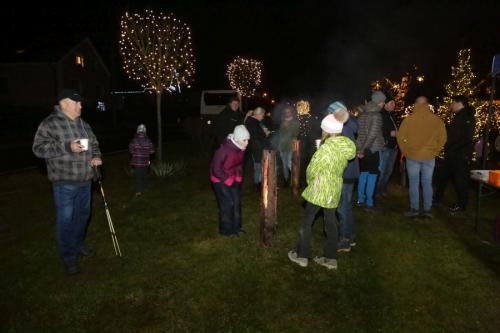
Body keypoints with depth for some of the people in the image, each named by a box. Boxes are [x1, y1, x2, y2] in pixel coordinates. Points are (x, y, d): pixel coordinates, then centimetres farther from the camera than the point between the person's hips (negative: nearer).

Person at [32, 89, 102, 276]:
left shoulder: (83, 124, 11)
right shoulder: (50, 123, -9)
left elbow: (94, 144, 21)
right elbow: (39, 147, -15)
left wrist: (96, 156, 0)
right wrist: (67, 147, -25)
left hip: (84, 180, 7)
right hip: (65, 182, -7)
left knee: (83, 215, 18)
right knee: (66, 219, -2)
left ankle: (79, 245, 37)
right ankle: (69, 257, 11)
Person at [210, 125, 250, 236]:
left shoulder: (241, 149, -9)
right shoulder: (225, 149, -30)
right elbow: (215, 167, -22)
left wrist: (239, 177, 1)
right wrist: (227, 180, -15)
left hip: (233, 178, 7)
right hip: (220, 179, -6)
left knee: (236, 202, 8)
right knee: (227, 203, -6)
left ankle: (235, 227, 24)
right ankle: (225, 229, 12)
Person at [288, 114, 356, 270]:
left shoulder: (326, 148, -21)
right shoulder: (347, 147, -2)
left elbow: (311, 170, -12)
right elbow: (340, 167, 8)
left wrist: (310, 181, 5)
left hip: (318, 190, -6)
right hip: (334, 191, 6)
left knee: (306, 222, 8)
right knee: (331, 223, 13)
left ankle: (302, 255, 17)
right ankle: (330, 258, 22)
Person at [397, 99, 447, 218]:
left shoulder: (409, 119, -6)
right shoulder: (437, 120, 0)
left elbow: (400, 137, -5)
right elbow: (442, 138, 3)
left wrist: (405, 151, 5)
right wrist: (434, 152, 12)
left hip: (412, 155, -2)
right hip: (429, 156, 2)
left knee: (414, 183, 6)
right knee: (427, 183, 10)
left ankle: (415, 209, 9)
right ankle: (427, 210, 13)